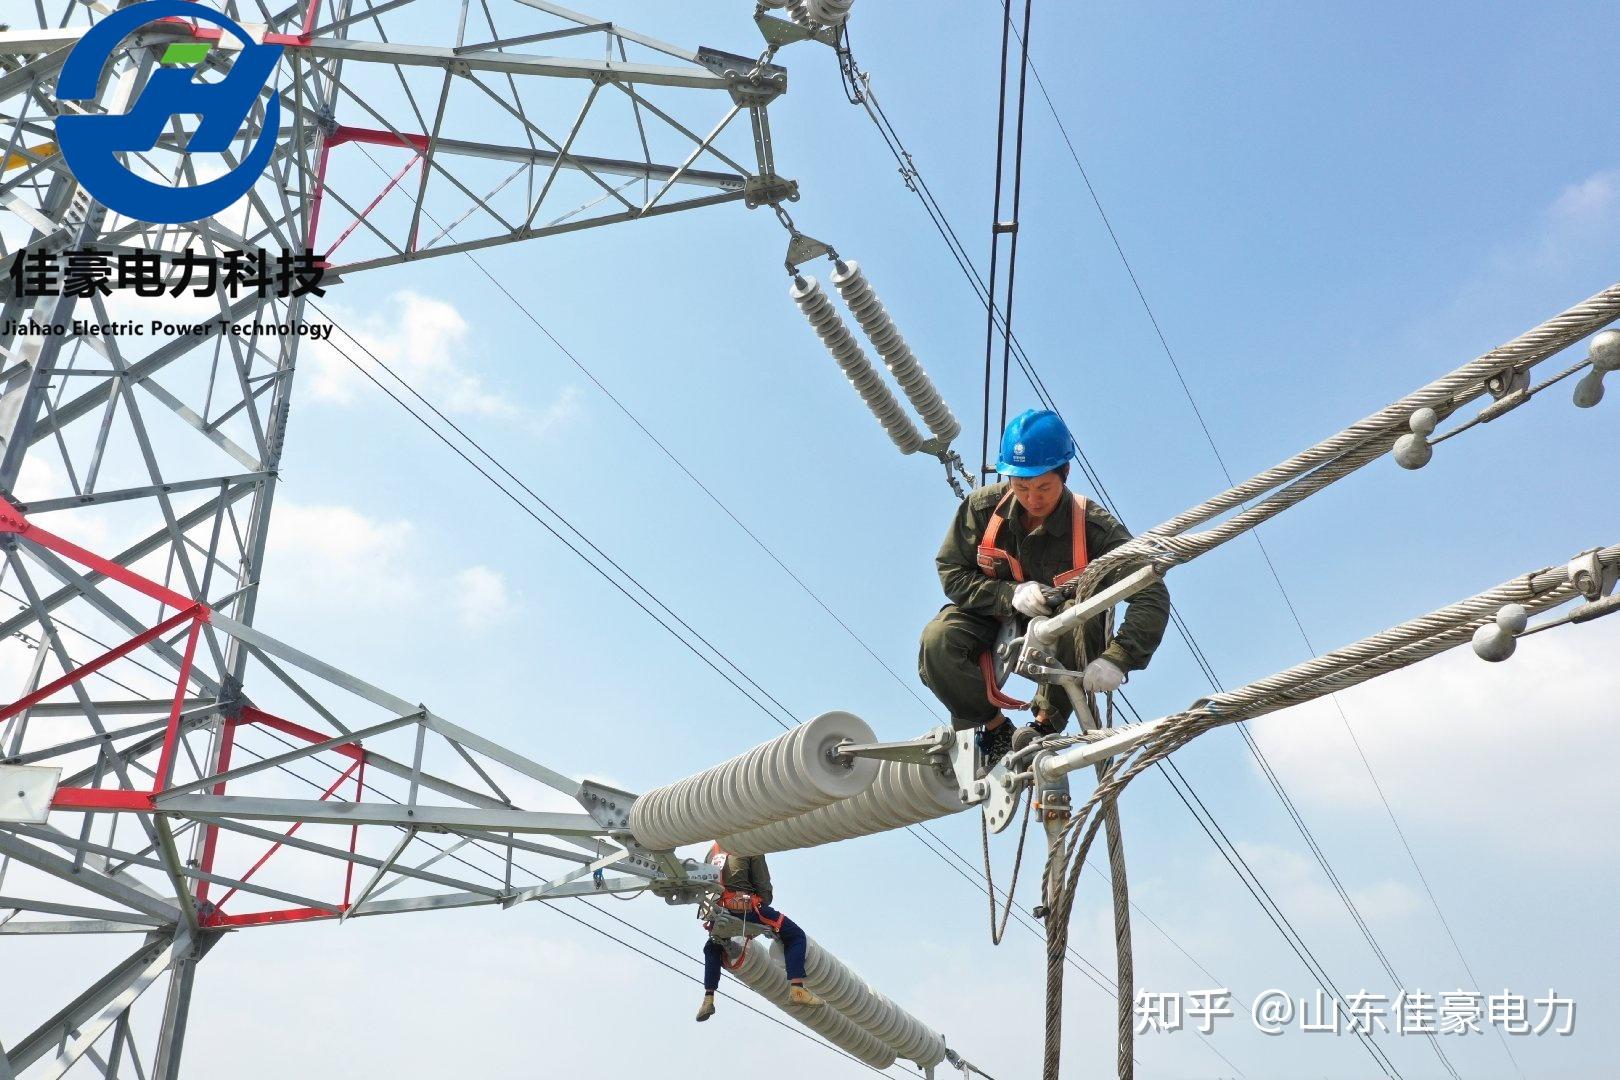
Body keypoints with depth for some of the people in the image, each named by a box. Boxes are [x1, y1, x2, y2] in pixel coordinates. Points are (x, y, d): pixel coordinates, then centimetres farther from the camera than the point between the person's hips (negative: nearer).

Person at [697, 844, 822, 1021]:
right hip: (746, 906, -5)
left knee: (712, 948, 34)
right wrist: (763, 906, 14)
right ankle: (797, 989, -10)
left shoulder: (713, 851, 19)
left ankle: (708, 998, 21)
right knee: (795, 936, 5)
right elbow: (763, 886, 0)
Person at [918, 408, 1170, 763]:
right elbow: (952, 573, -12)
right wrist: (1010, 595, -30)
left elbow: (1152, 597, -29)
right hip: (997, 620, 2)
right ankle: (995, 727, -5)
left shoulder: (1095, 526, -25)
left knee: (1084, 621, -37)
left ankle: (1046, 723, -13)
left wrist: (1117, 658, -44)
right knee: (938, 641, -28)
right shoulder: (982, 507, -19)